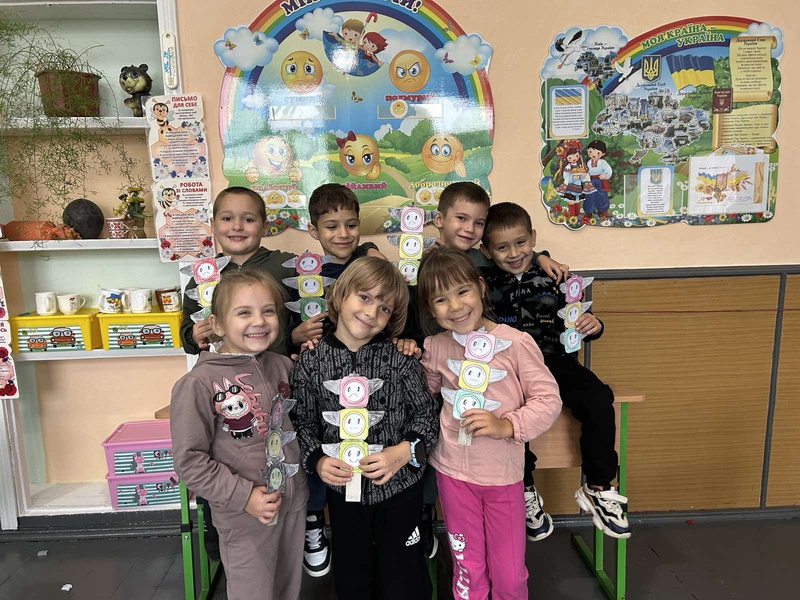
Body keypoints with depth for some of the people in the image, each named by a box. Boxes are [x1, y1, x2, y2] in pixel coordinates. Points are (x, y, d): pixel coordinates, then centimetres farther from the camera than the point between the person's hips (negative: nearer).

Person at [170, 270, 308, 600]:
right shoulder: (199, 383, -17)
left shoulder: (283, 366, -2)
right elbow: (189, 460, -14)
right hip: (244, 518, -5)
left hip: (294, 505, 5)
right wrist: (243, 495, -18)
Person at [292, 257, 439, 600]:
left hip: (399, 486, -1)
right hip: (342, 488, 2)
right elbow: (304, 424, 0)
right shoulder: (311, 361, -8)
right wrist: (317, 461, -15)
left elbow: (426, 414, -5)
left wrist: (404, 451, -21)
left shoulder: (400, 359, -12)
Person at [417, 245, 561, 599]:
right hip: (453, 471, 2)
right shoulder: (434, 348, -3)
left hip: (503, 474, -2)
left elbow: (549, 400, -10)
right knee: (467, 570, 19)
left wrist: (507, 425, -22)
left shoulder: (516, 342, -14)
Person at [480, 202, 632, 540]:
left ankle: (597, 488, 0)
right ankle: (524, 492, -6)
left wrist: (592, 326, -9)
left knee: (599, 399, -20)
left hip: (556, 361, 2)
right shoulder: (484, 284, 2)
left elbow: (576, 322, 12)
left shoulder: (553, 279, 5)